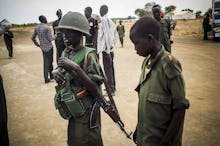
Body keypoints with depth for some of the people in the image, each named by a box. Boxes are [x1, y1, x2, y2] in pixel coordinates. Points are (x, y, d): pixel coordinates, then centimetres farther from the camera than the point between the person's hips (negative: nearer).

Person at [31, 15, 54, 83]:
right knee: (50, 62, 7)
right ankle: (51, 75, 20)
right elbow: (50, 39, -17)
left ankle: (46, 78, 13)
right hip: (49, 47, -6)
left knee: (46, 62, 11)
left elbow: (32, 37, 9)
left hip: (42, 47, 6)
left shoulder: (37, 27, 5)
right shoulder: (47, 27, -15)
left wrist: (37, 44, 17)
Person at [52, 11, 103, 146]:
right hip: (73, 113, 8)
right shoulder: (66, 53, 3)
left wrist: (75, 68, -30)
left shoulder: (88, 55, -19)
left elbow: (96, 91, -24)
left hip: (86, 114, -7)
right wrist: (55, 73, -7)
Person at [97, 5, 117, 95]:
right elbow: (115, 33, 18)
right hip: (110, 48, 9)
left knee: (108, 69, -5)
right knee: (111, 68, 15)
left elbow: (106, 35, -18)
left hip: (106, 49, -9)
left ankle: (111, 90, -1)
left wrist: (107, 49, -18)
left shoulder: (104, 20, -11)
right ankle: (112, 87, 26)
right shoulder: (110, 21, 14)